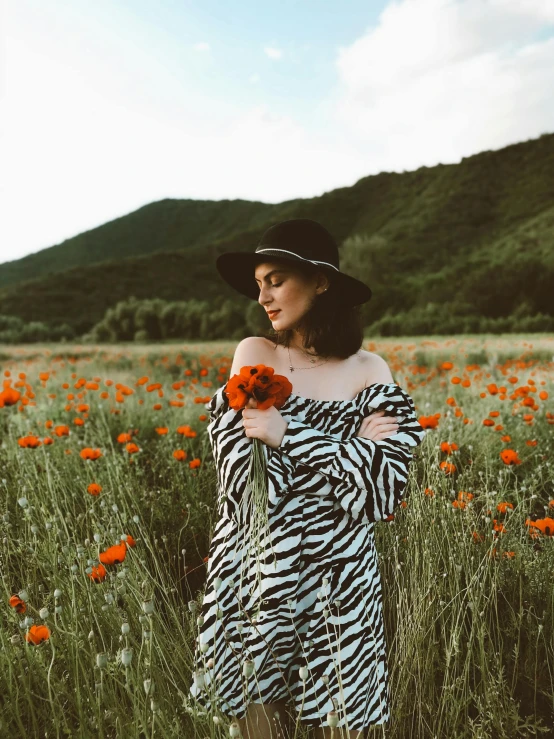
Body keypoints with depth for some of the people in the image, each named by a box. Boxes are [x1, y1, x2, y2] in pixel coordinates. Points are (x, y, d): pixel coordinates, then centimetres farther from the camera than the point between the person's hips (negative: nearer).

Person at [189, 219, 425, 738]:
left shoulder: (368, 370, -5)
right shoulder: (252, 354, -4)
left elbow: (381, 488, -12)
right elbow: (241, 477, -10)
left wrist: (290, 434, -18)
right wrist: (347, 444, -13)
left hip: (337, 579, 0)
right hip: (253, 574, 1)